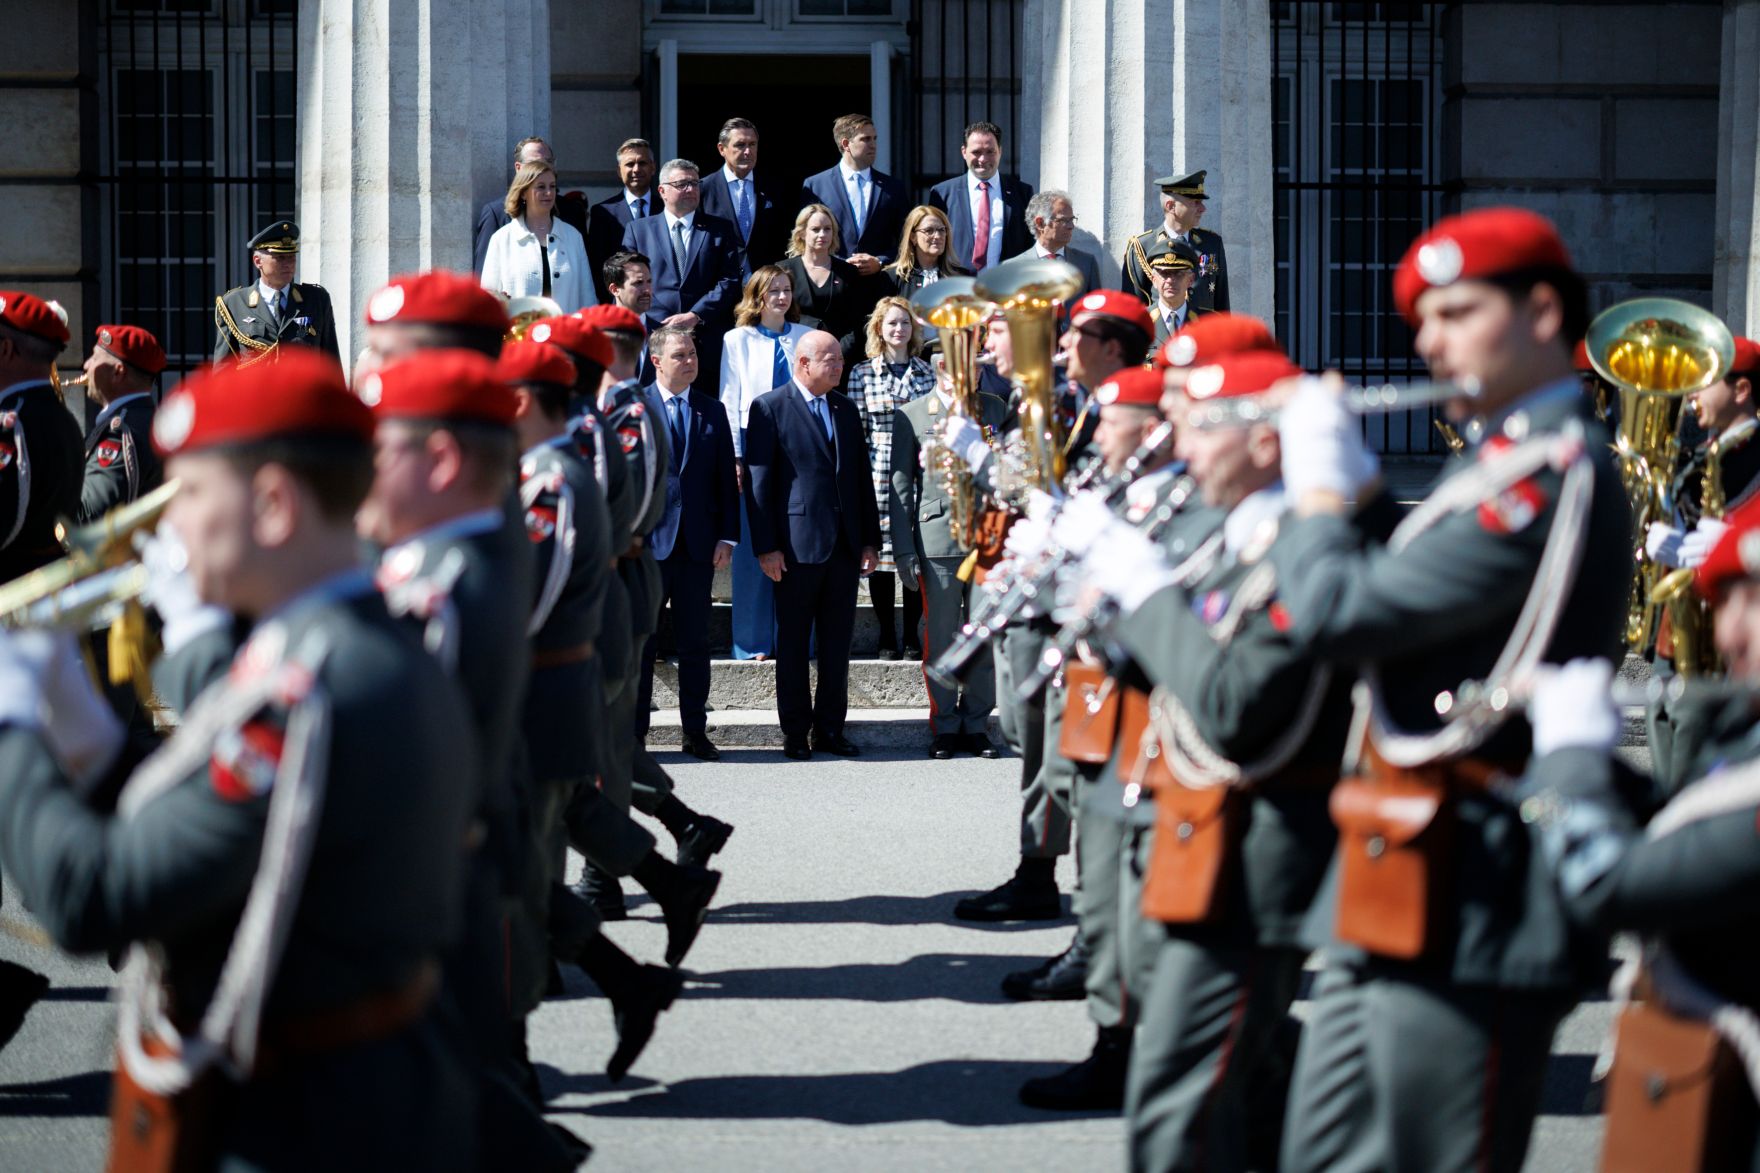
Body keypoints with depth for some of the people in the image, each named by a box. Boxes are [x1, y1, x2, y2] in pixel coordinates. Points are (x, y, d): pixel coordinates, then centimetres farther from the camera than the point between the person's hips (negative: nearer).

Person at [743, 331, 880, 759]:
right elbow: (758, 480, -6)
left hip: (844, 544, 5)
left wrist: (870, 539, 10)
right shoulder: (770, 409, -3)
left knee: (837, 643, 7)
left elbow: (861, 477, 16)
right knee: (793, 643, 2)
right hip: (797, 544, -5)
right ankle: (795, 732, 8)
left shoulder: (845, 410, 14)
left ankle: (830, 728, 14)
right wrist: (766, 546, -12)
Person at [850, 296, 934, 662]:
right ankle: (886, 636, 9)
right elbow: (856, 429, 3)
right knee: (880, 553, 1)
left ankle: (912, 635, 10)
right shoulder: (862, 374, 5)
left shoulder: (927, 373, 8)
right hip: (877, 474, -1)